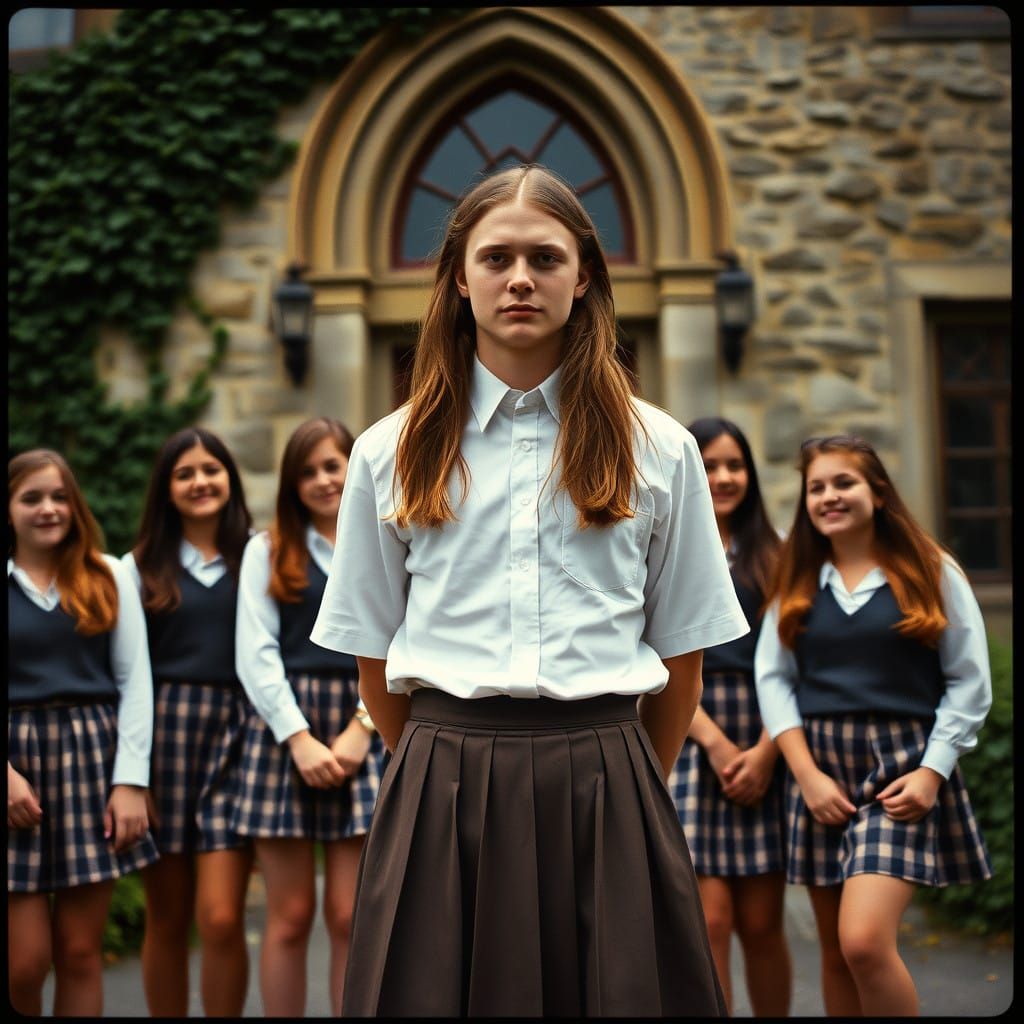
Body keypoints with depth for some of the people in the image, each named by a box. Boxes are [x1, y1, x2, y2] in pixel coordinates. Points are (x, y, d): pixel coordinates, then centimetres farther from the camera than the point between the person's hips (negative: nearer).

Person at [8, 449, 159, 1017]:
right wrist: (7, 772, -11)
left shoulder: (108, 576, 8)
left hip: (94, 757, 1)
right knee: (25, 959, -2)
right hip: (18, 760, -1)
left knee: (81, 952, 4)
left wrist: (132, 780, -4)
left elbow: (135, 681, 4)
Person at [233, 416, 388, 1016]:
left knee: (351, 917, -1)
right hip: (284, 728, 0)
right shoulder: (268, 551, 11)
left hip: (364, 732, 0)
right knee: (290, 917, 2)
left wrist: (362, 728, -8)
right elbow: (256, 654, 2)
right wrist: (300, 738, -8)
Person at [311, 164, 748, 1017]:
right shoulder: (392, 453, 6)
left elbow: (682, 656, 9)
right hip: (440, 794, 0)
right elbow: (374, 659, 10)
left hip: (605, 797, 0)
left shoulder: (656, 450, 5)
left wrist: (621, 783, 12)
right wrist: (453, 769, 12)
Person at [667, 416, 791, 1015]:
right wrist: (717, 745, -9)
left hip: (763, 750, 1)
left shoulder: (771, 557, 12)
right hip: (688, 743, -1)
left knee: (762, 924, 2)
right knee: (709, 921, -6)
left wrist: (765, 751, -8)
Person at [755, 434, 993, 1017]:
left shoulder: (932, 573, 2)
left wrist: (932, 772, -9)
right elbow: (773, 679, 4)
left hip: (900, 771, -4)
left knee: (865, 942, -18)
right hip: (820, 768, 4)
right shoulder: (797, 583, 10)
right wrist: (806, 773, -7)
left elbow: (970, 682, 0)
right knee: (837, 952, 8)